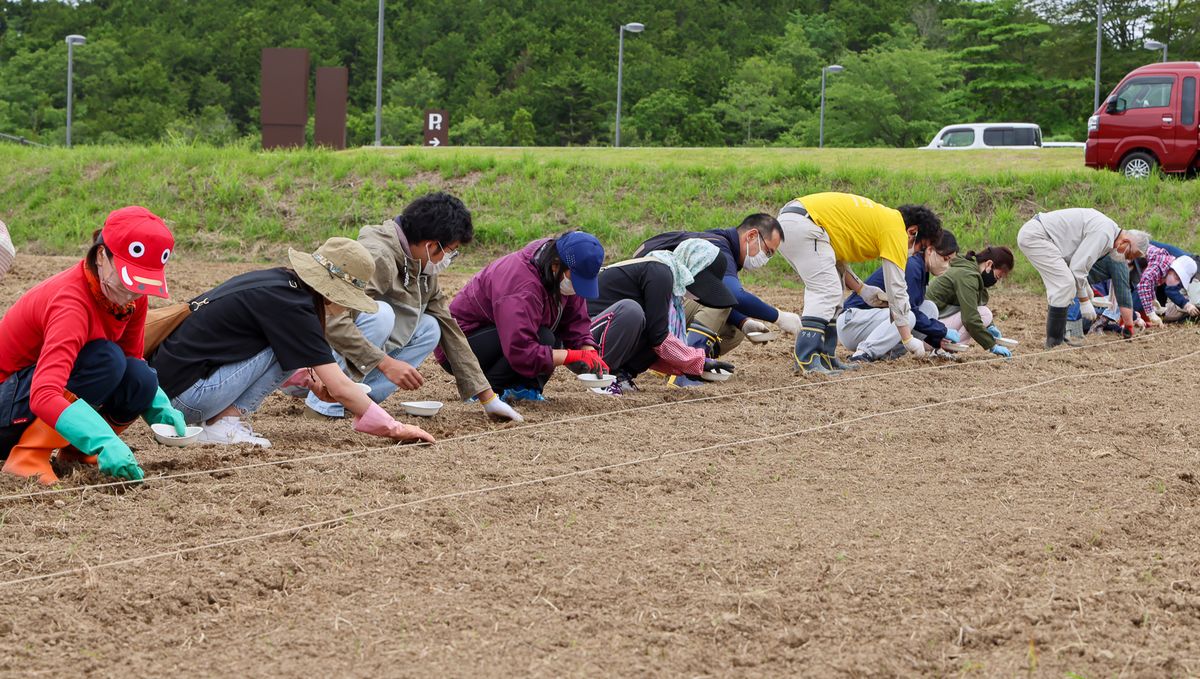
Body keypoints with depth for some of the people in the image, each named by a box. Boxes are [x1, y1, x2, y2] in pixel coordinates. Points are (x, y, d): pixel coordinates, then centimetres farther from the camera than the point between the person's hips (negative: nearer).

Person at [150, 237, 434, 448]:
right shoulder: (290, 306, -17)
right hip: (185, 394, -9)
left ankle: (215, 417, 7)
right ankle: (222, 423, -7)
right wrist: (394, 428, -9)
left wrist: (312, 380, 11)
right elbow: (340, 388, -16)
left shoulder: (275, 280, 8)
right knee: (288, 344, -9)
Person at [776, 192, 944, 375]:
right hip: (802, 223, -10)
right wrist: (908, 339, 3)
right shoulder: (895, 229, -2)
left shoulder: (880, 217, 24)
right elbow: (897, 289, -3)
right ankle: (805, 361, -18)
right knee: (826, 292, -11)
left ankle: (824, 357, 14)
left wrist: (862, 290, 16)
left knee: (822, 291, 15)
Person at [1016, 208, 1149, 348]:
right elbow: (1078, 267, -19)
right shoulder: (1104, 233, -19)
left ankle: (1060, 336, 16)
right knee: (1065, 283, -15)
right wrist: (1084, 301, -10)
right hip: (1034, 235, -11)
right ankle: (1054, 342, -10)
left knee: (1059, 286, 13)